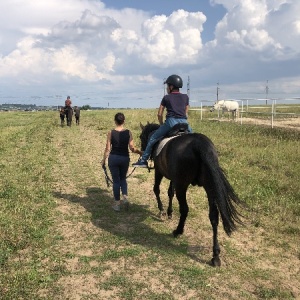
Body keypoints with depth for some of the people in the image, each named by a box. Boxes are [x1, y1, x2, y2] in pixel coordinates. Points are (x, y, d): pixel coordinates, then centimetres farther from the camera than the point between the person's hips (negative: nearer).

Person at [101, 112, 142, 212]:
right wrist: (140, 152, 10)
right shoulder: (128, 132, -6)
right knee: (123, 178, 23)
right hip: (125, 158, 1)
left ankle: (117, 204, 15)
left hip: (113, 158, -1)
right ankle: (125, 196, 3)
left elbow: (108, 149, -6)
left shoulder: (111, 133, -9)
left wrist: (103, 160, 6)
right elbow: (132, 148, -7)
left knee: (116, 180, 10)